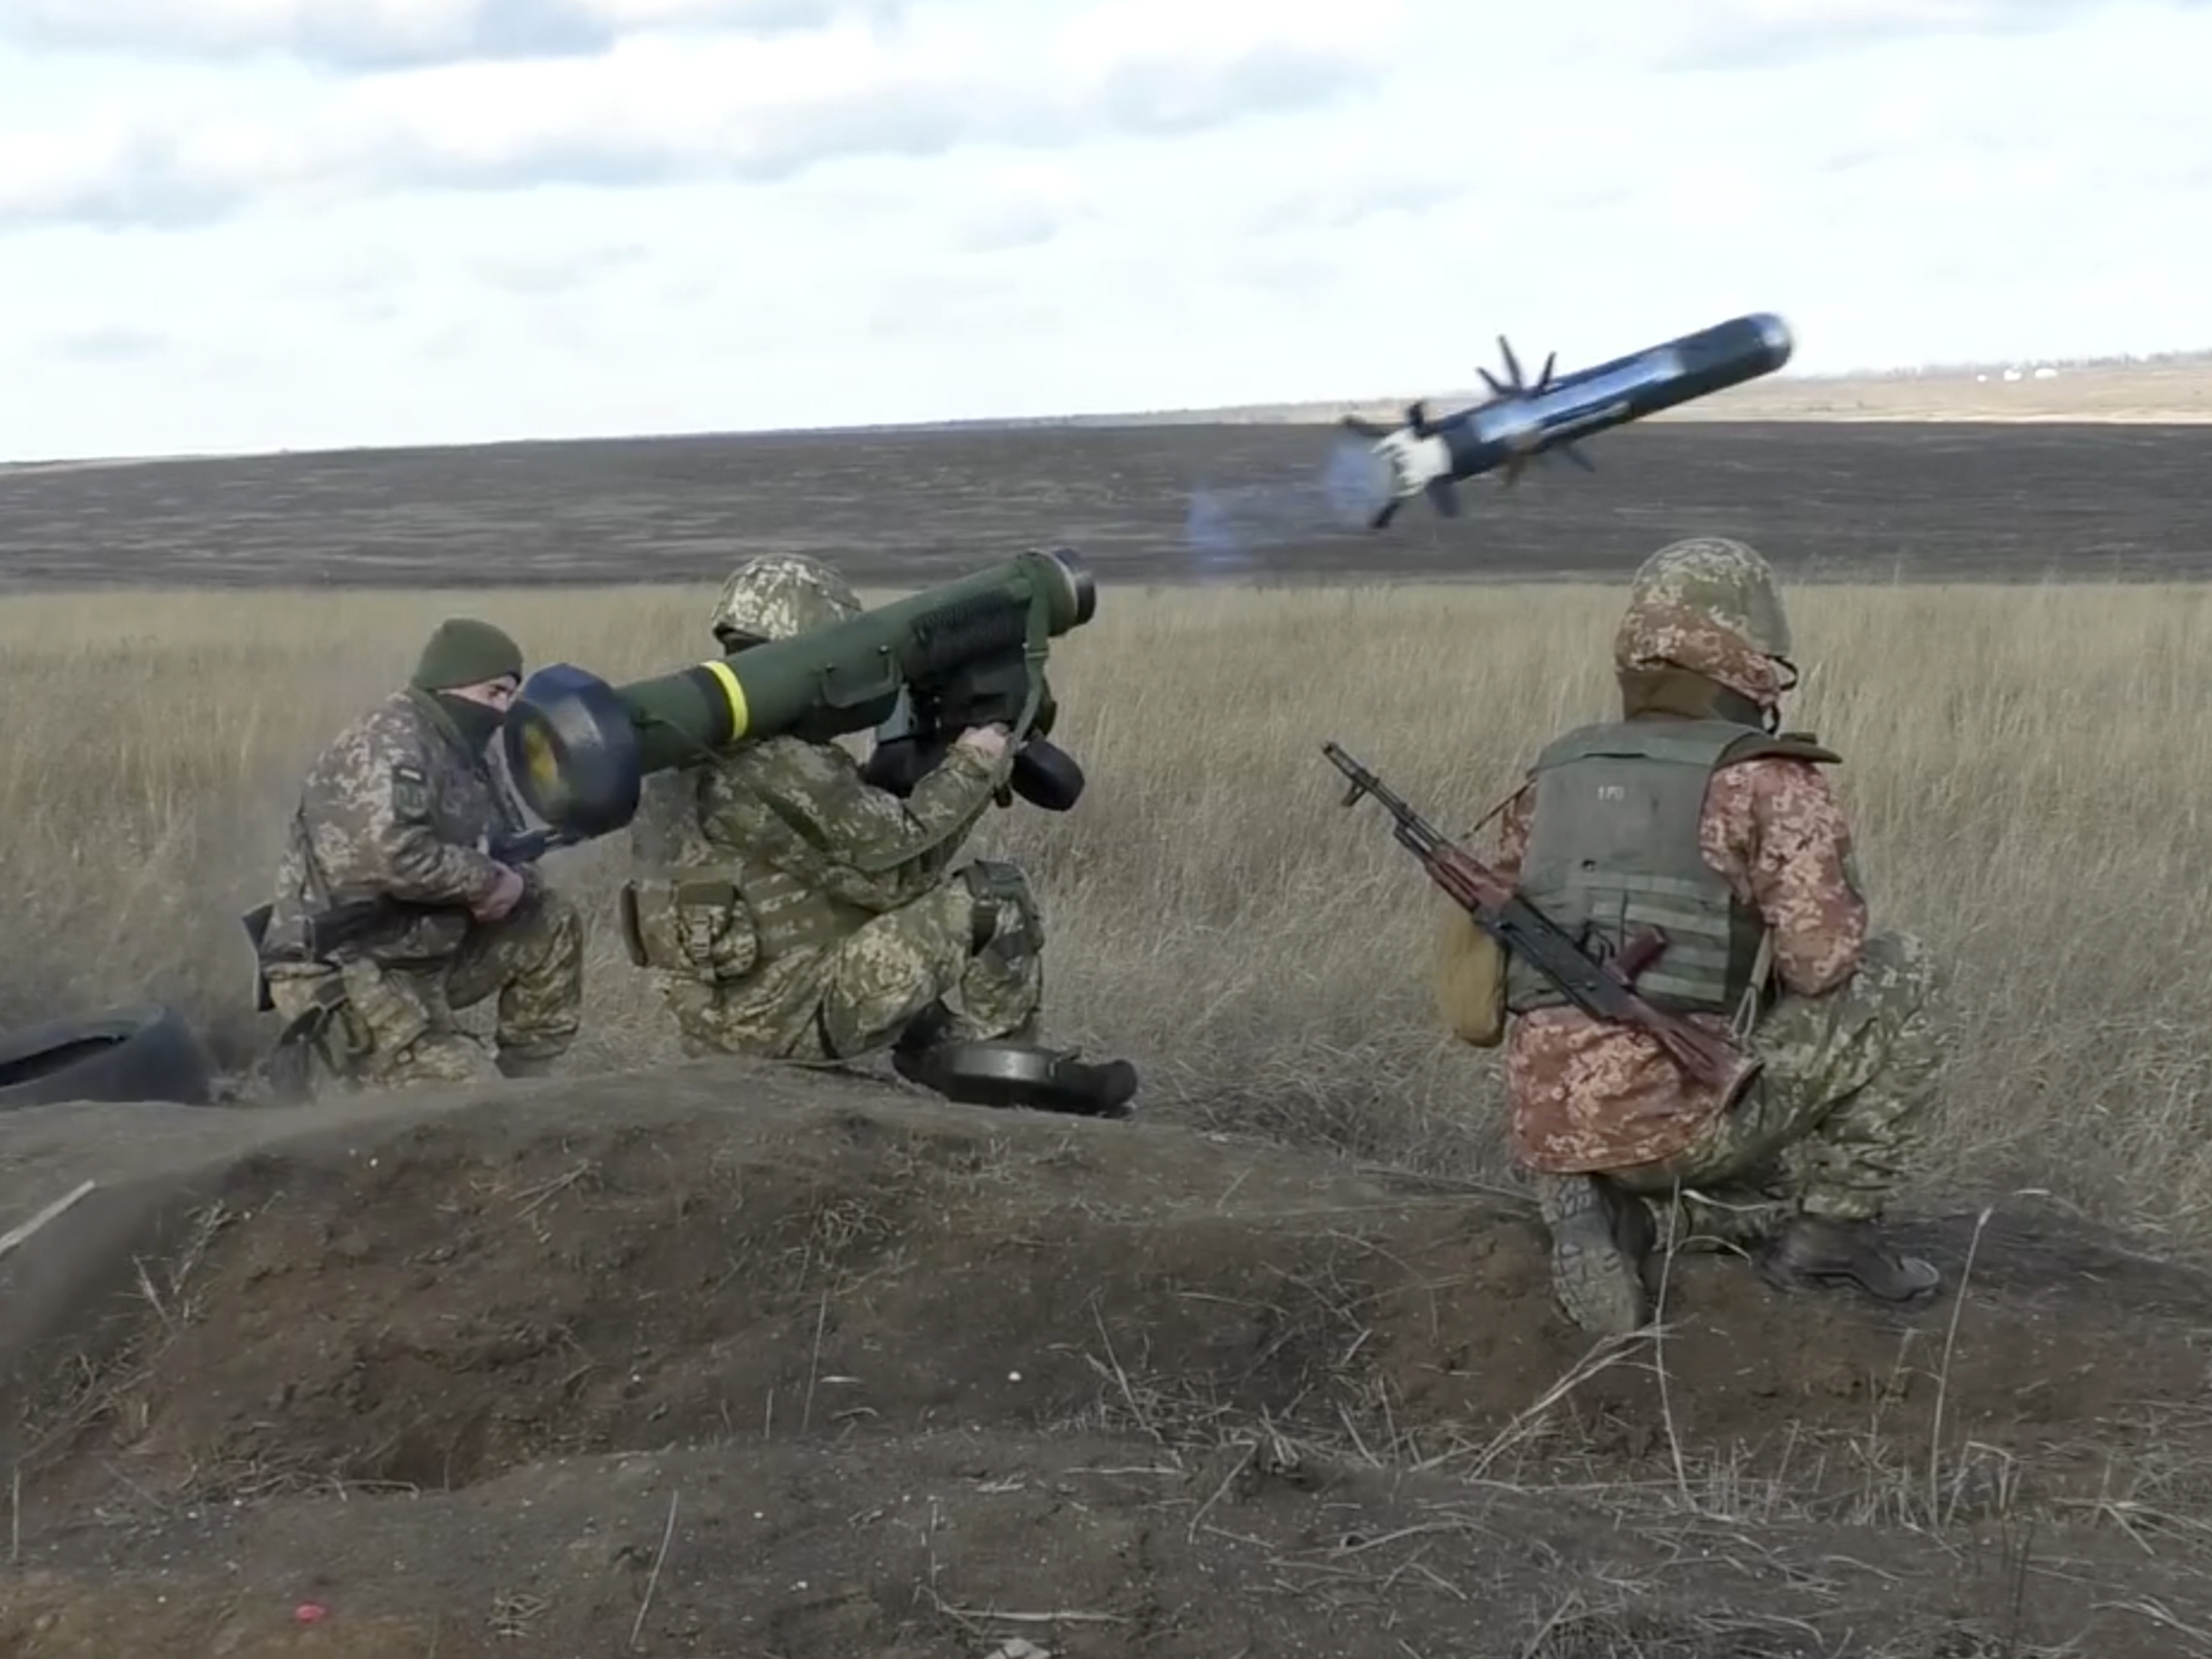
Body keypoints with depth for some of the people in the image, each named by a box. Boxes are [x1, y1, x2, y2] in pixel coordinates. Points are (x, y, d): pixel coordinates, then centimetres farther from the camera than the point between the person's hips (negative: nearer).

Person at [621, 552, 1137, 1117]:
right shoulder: (782, 769, -22)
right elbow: (899, 868, -17)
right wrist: (973, 769, -4)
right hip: (792, 1021, -9)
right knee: (996, 898, -4)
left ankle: (937, 1048, 21)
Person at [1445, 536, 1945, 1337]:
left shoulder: (1550, 782, 17)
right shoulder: (1769, 781, -1)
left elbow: (1478, 971, 22)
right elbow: (1823, 961, -12)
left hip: (1550, 1126, 6)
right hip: (1681, 1113, -6)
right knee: (1903, 980, 13)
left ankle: (1609, 1207, 5)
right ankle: (1832, 1224, 12)